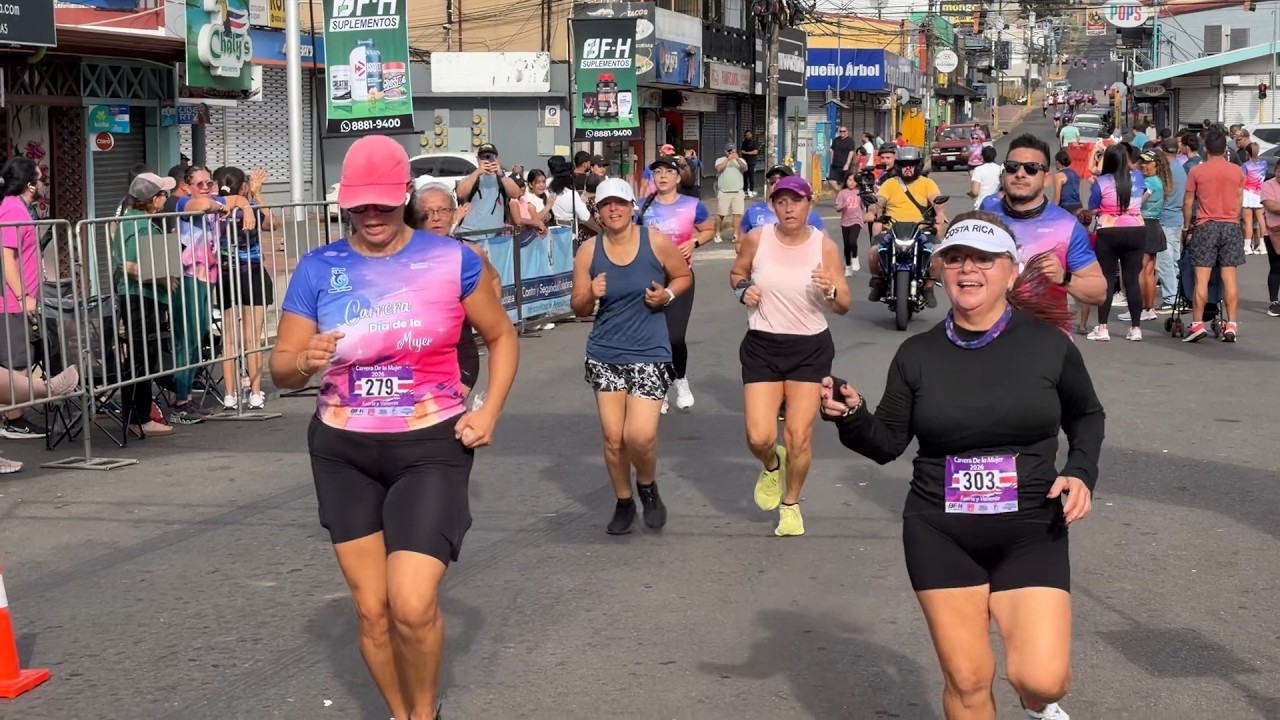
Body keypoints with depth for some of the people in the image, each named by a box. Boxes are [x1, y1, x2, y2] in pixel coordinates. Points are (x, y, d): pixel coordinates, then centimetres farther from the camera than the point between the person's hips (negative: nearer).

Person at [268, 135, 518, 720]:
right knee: (371, 609, 8)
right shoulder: (318, 269, -2)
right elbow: (280, 368, 0)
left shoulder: (450, 259, -5)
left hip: (430, 448, -2)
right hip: (344, 454, 3)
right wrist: (304, 361, -23)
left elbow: (501, 337, 8)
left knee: (413, 606, -15)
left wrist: (489, 412, -5)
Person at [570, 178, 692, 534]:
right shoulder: (588, 251, -3)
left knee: (640, 436, -14)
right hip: (605, 354, 2)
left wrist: (667, 295, -11)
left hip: (649, 354, -2)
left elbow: (684, 277, 9)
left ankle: (648, 486, 19)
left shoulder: (657, 242, -7)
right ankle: (623, 503, 29)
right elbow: (578, 308, 4)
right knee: (613, 438, 4)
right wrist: (591, 295, -18)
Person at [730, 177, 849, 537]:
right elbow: (736, 273, 14)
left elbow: (843, 306, -3)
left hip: (811, 348, 0)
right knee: (759, 438, -6)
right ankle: (772, 466, 32)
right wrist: (743, 289, -9)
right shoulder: (757, 238, -5)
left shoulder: (825, 246, -7)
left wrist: (831, 290, -25)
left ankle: (791, 504, 25)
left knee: (799, 437, -1)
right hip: (762, 346, 1)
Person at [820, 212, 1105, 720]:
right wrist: (851, 416, -17)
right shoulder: (918, 354, -2)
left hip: (1031, 533, -1)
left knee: (1040, 678, -12)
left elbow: (1086, 416, 12)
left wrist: (1082, 473, -5)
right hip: (940, 535, 1)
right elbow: (888, 443, 3)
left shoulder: (1048, 344, -5)